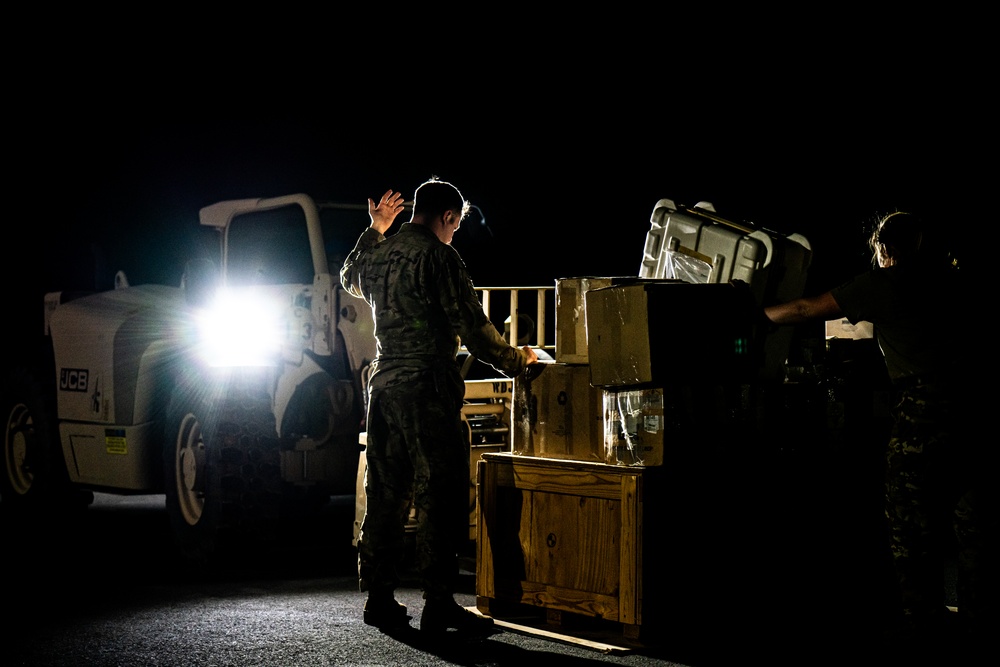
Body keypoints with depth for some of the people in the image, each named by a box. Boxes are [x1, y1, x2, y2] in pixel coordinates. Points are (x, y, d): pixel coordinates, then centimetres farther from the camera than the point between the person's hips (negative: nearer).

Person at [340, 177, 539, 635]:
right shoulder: (439, 256, -9)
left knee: (384, 494, 11)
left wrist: (375, 230, 36)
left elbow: (349, 279, 37)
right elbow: (472, 327, -10)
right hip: (428, 387, -8)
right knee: (440, 496, -5)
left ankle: (379, 598, 14)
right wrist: (515, 360, 4)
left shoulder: (378, 254, 12)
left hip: (383, 383, 8)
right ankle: (438, 604, -7)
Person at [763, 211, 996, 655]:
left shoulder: (884, 284, 4)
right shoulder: (950, 280, 17)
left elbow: (806, 311, 10)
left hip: (923, 406, -5)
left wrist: (760, 315, 23)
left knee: (911, 522, 4)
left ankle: (924, 622, 6)